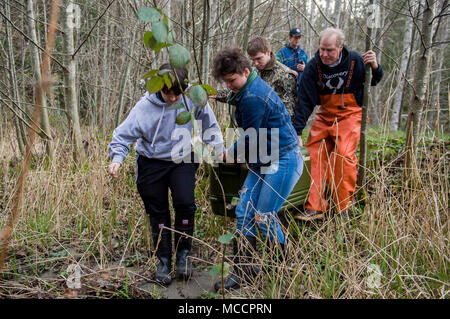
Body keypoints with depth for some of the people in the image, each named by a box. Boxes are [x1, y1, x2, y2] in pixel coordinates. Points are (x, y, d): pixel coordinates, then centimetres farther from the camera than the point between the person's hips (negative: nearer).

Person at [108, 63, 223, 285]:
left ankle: (183, 255, 5)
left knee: (185, 203, -17)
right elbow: (124, 135, -14)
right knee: (157, 213, 5)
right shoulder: (145, 106, -19)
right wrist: (117, 158, -29)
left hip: (182, 160, 1)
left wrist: (218, 147, 3)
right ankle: (164, 261, 23)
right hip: (152, 162, 0)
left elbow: (209, 124, 3)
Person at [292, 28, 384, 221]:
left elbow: (373, 82, 7)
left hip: (350, 114, -2)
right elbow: (305, 101, -12)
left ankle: (344, 208, -4)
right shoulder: (313, 66, -12)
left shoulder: (355, 60, -13)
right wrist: (297, 132, -17)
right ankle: (315, 207, -1)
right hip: (325, 115, 3)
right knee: (314, 154, -7)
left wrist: (375, 67, -16)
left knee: (344, 155, -17)